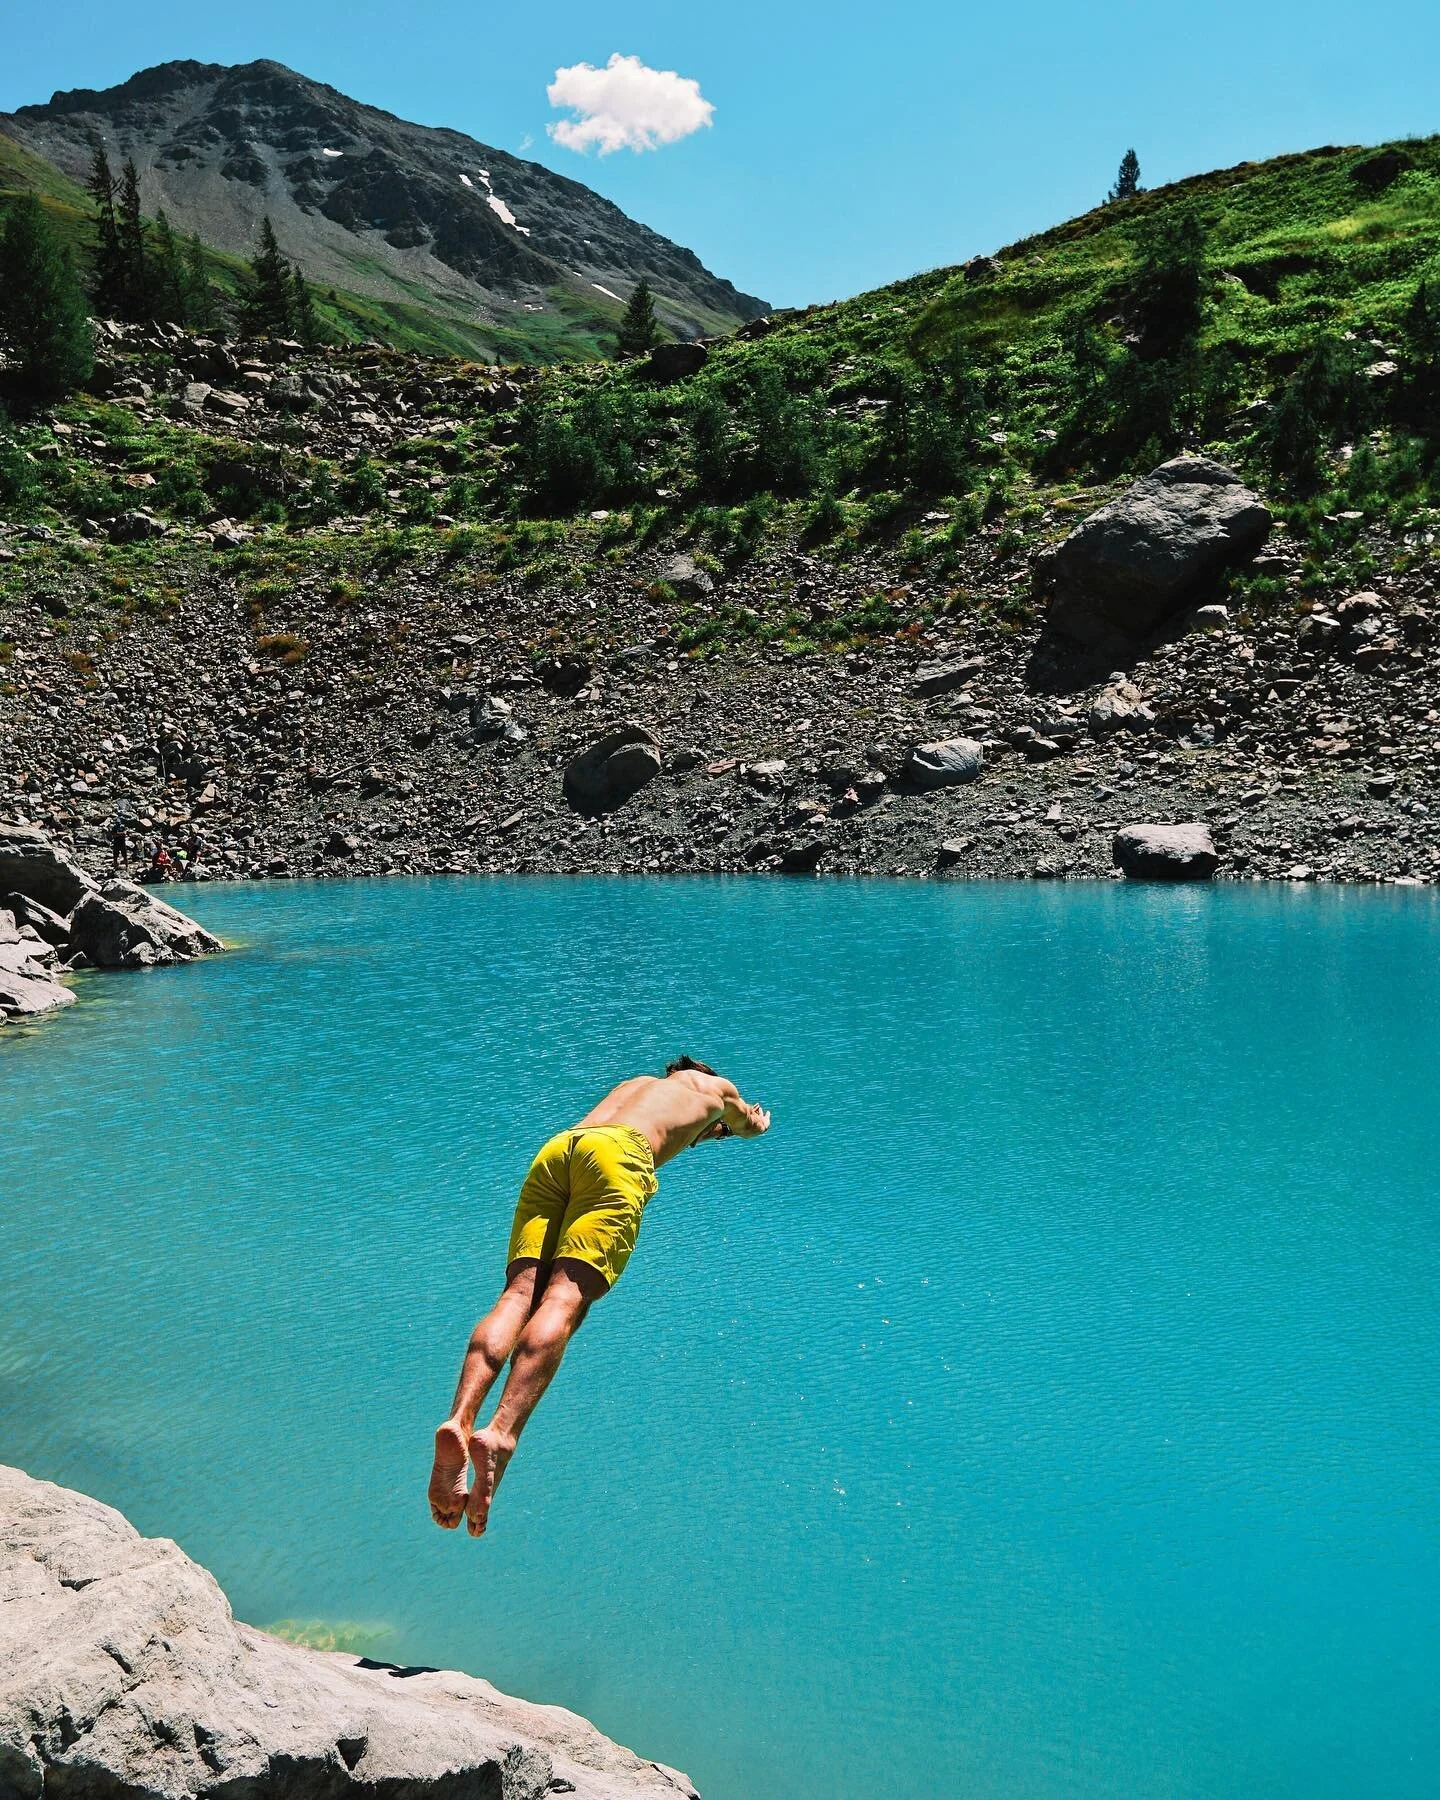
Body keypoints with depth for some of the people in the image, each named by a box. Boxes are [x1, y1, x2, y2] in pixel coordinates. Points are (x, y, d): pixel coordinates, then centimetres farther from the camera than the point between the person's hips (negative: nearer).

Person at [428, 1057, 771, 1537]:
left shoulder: (634, 1082, 45)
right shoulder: (714, 1086, 34)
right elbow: (748, 1124, 57)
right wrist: (754, 1122, 82)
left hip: (554, 1149, 5)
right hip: (617, 1152, -5)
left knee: (520, 1291, -10)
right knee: (565, 1297, -19)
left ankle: (459, 1418, -34)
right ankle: (501, 1433, -40)